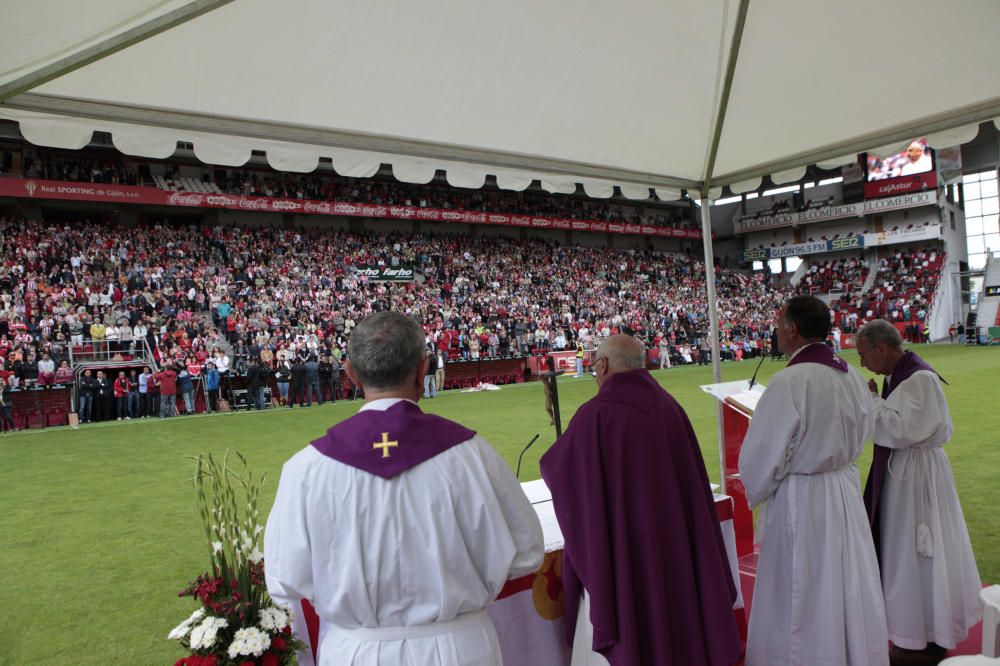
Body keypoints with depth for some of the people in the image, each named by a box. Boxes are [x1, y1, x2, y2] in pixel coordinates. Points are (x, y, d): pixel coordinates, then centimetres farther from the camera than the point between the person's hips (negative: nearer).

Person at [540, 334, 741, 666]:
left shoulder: (596, 415, -18)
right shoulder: (669, 406, -2)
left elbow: (554, 467, -3)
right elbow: (691, 483, 6)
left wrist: (570, 439, 18)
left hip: (619, 554, -6)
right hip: (673, 546, 6)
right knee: (676, 627, 21)